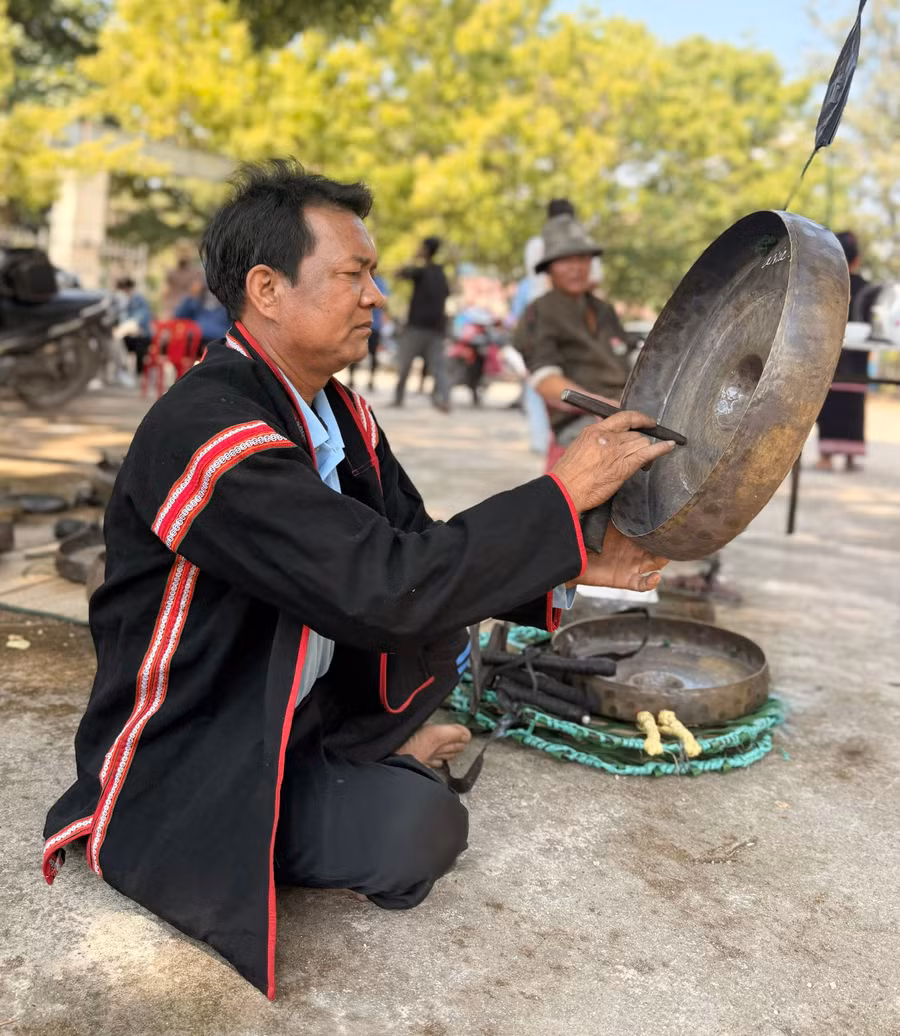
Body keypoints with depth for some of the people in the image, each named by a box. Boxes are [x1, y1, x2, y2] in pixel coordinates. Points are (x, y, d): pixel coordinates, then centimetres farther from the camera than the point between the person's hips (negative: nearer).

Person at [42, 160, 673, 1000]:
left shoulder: (337, 413, 0)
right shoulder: (207, 429, -29)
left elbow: (417, 548, 2)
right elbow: (387, 584, -34)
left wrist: (567, 564, -11)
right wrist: (562, 494, -27)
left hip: (294, 704, 8)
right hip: (182, 770, -8)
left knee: (446, 607, -2)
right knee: (419, 830, -25)